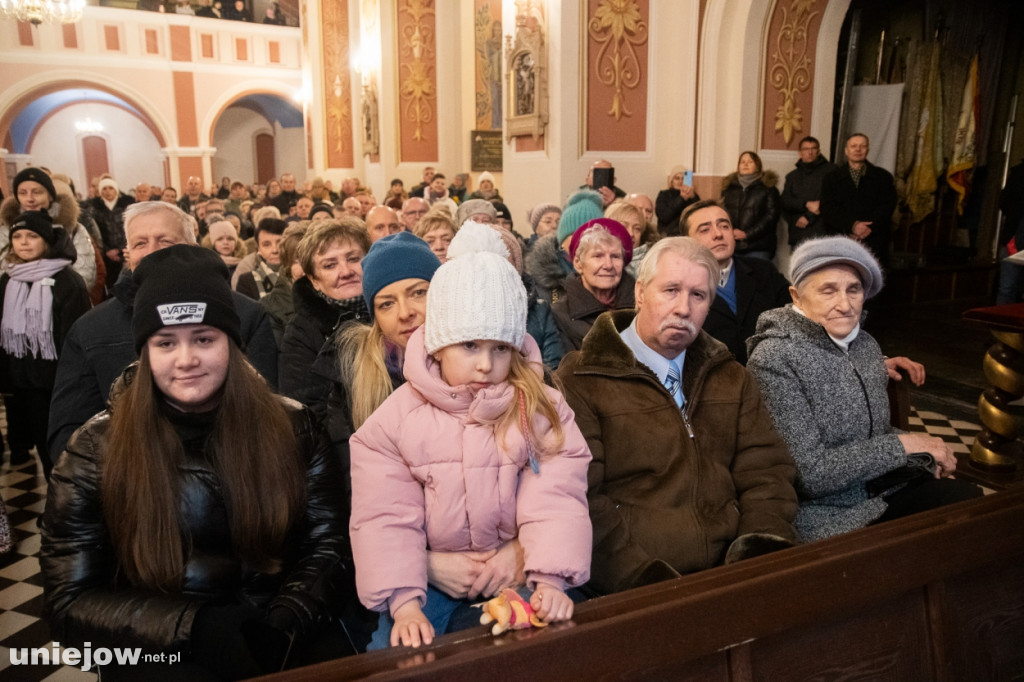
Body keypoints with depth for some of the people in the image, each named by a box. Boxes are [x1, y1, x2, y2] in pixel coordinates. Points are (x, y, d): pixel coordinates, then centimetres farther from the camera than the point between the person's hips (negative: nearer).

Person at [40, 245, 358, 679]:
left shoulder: (290, 426, 0)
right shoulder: (98, 448, -2)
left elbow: (331, 544, 1)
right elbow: (71, 599, -2)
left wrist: (285, 621, -17)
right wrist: (198, 628, -16)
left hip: (287, 638, 1)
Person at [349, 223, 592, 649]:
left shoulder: (541, 410, -6)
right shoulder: (395, 419, -7)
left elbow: (555, 502, -15)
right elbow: (385, 518, -12)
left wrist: (550, 582, -30)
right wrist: (405, 605, -23)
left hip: (514, 576, 1)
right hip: (430, 580, 0)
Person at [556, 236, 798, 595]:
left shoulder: (732, 379, 19)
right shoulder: (581, 381, -3)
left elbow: (765, 471, 15)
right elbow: (579, 498, -9)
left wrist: (765, 546, -3)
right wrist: (642, 576, -18)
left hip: (731, 574, 6)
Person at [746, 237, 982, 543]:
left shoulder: (863, 343, 4)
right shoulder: (773, 358, -18)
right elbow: (809, 475, -22)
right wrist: (902, 445, -16)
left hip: (884, 491, 7)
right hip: (826, 513, -7)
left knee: (969, 498, -13)